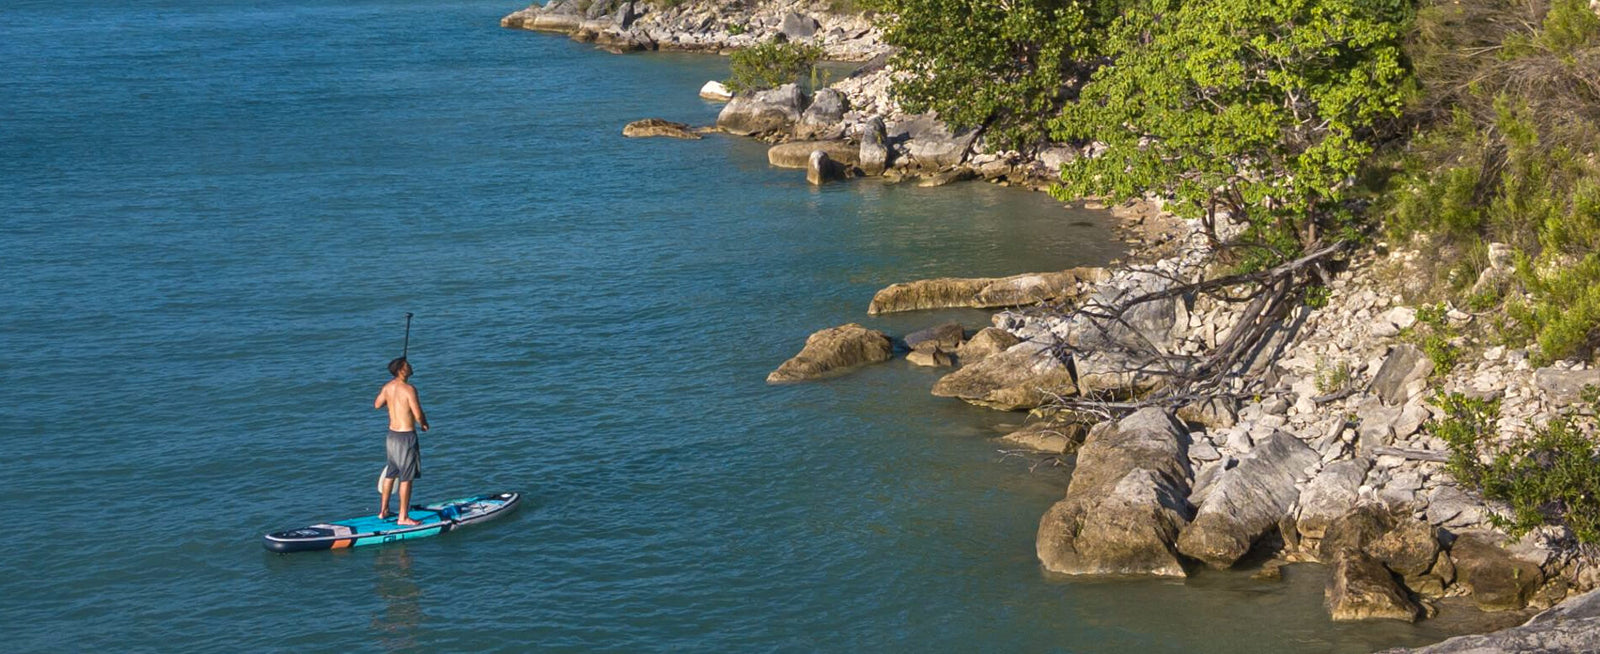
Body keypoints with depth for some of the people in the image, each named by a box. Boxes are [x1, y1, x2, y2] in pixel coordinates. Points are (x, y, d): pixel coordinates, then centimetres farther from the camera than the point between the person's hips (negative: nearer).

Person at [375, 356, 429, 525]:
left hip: (392, 434, 8)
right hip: (406, 436, -8)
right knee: (406, 478, 0)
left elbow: (377, 404, 19)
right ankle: (403, 517, 5)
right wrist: (424, 424, -1)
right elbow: (418, 415, -22)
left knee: (390, 474, 20)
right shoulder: (408, 389, -20)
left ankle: (383, 511, 29)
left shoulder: (387, 387, 2)